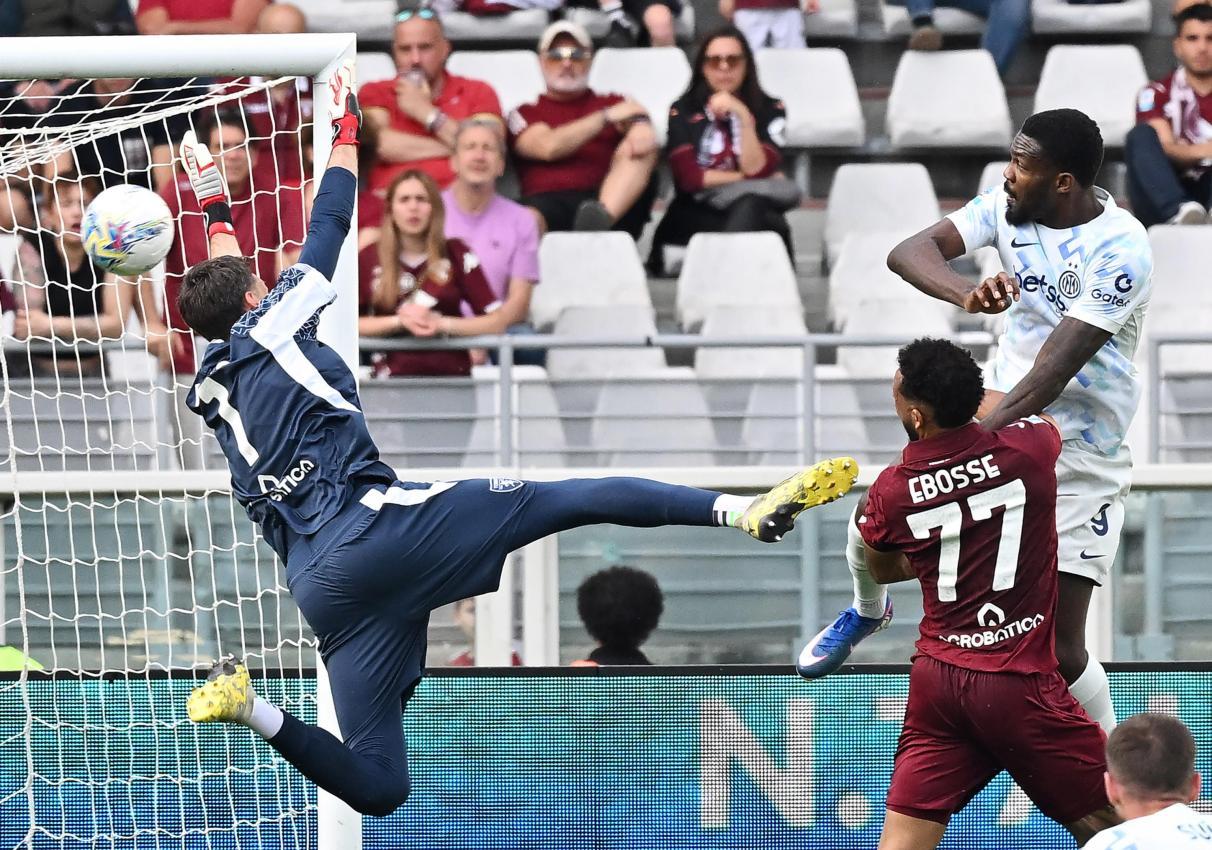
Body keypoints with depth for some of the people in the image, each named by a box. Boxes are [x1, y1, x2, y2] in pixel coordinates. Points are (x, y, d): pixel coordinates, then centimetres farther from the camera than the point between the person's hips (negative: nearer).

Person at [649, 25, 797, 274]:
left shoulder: (769, 110, 5)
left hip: (754, 211, 1)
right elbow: (688, 177, -6)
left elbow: (758, 172, -9)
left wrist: (744, 118, -18)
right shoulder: (683, 111, 4)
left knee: (750, 205, -38)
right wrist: (743, 178, -5)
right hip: (695, 215, -1)